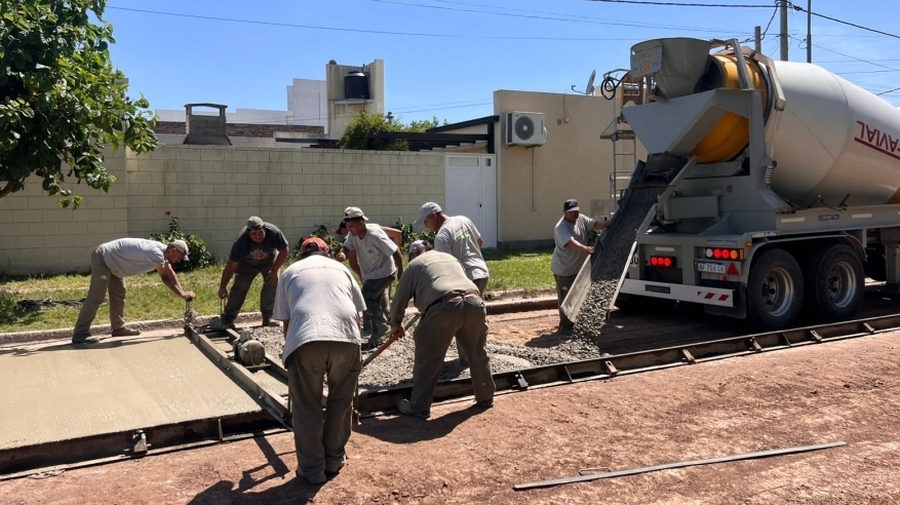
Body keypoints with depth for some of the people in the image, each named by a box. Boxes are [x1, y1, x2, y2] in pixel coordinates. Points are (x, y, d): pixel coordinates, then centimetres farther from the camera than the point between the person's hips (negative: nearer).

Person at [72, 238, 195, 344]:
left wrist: (182, 292, -1)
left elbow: (171, 274, 7)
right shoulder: (156, 252, -27)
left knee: (118, 294, 17)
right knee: (96, 298, -11)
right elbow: (166, 278, -25)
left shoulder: (162, 252, 2)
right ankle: (80, 334, -8)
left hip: (112, 262, 11)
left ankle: (118, 328, 26)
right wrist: (182, 294, -20)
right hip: (103, 258, -11)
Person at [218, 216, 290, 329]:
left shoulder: (273, 232, -36)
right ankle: (228, 319, -2)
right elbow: (231, 265, -32)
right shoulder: (241, 241, -36)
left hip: (269, 261, 1)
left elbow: (284, 251, -22)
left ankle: (268, 317, -6)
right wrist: (223, 287, -31)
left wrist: (274, 271, -24)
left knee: (273, 283, -15)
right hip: (247, 263, -1)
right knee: (240, 287, -10)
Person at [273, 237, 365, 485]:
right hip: (346, 336, 2)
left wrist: (291, 349, 37)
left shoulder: (290, 272, 26)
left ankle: (312, 469, 21)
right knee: (341, 402, 20)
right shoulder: (341, 268, 29)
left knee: (306, 409, 12)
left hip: (305, 339, -1)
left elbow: (286, 322, 23)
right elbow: (357, 314, 28)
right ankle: (334, 460, 31)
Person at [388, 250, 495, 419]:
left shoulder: (415, 264, 22)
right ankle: (486, 397, 35)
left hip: (445, 306, -5)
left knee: (428, 359, 7)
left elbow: (400, 298, 22)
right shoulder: (451, 258, 37)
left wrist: (395, 325, 38)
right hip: (474, 302, 5)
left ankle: (419, 407, 14)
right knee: (478, 354, 22)